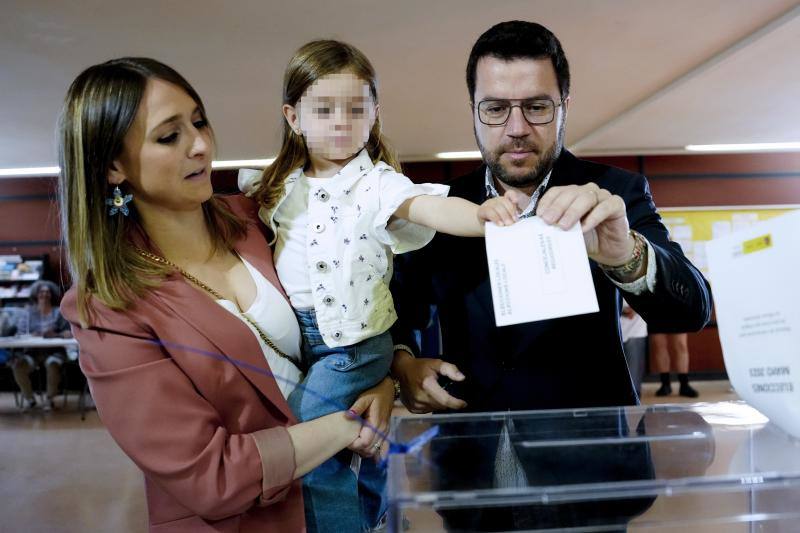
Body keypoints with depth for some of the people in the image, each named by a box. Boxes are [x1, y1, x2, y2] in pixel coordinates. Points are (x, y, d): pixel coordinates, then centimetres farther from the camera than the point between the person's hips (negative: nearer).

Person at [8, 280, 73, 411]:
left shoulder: (59, 312, 9)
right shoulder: (27, 312, 13)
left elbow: (69, 333, -2)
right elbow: (19, 334, 6)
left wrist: (55, 335, -22)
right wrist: (31, 335, -16)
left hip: (54, 351, -2)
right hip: (32, 352, 2)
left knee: (53, 364, -35)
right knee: (18, 365, -28)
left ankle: (50, 398, -13)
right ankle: (29, 398, -5)